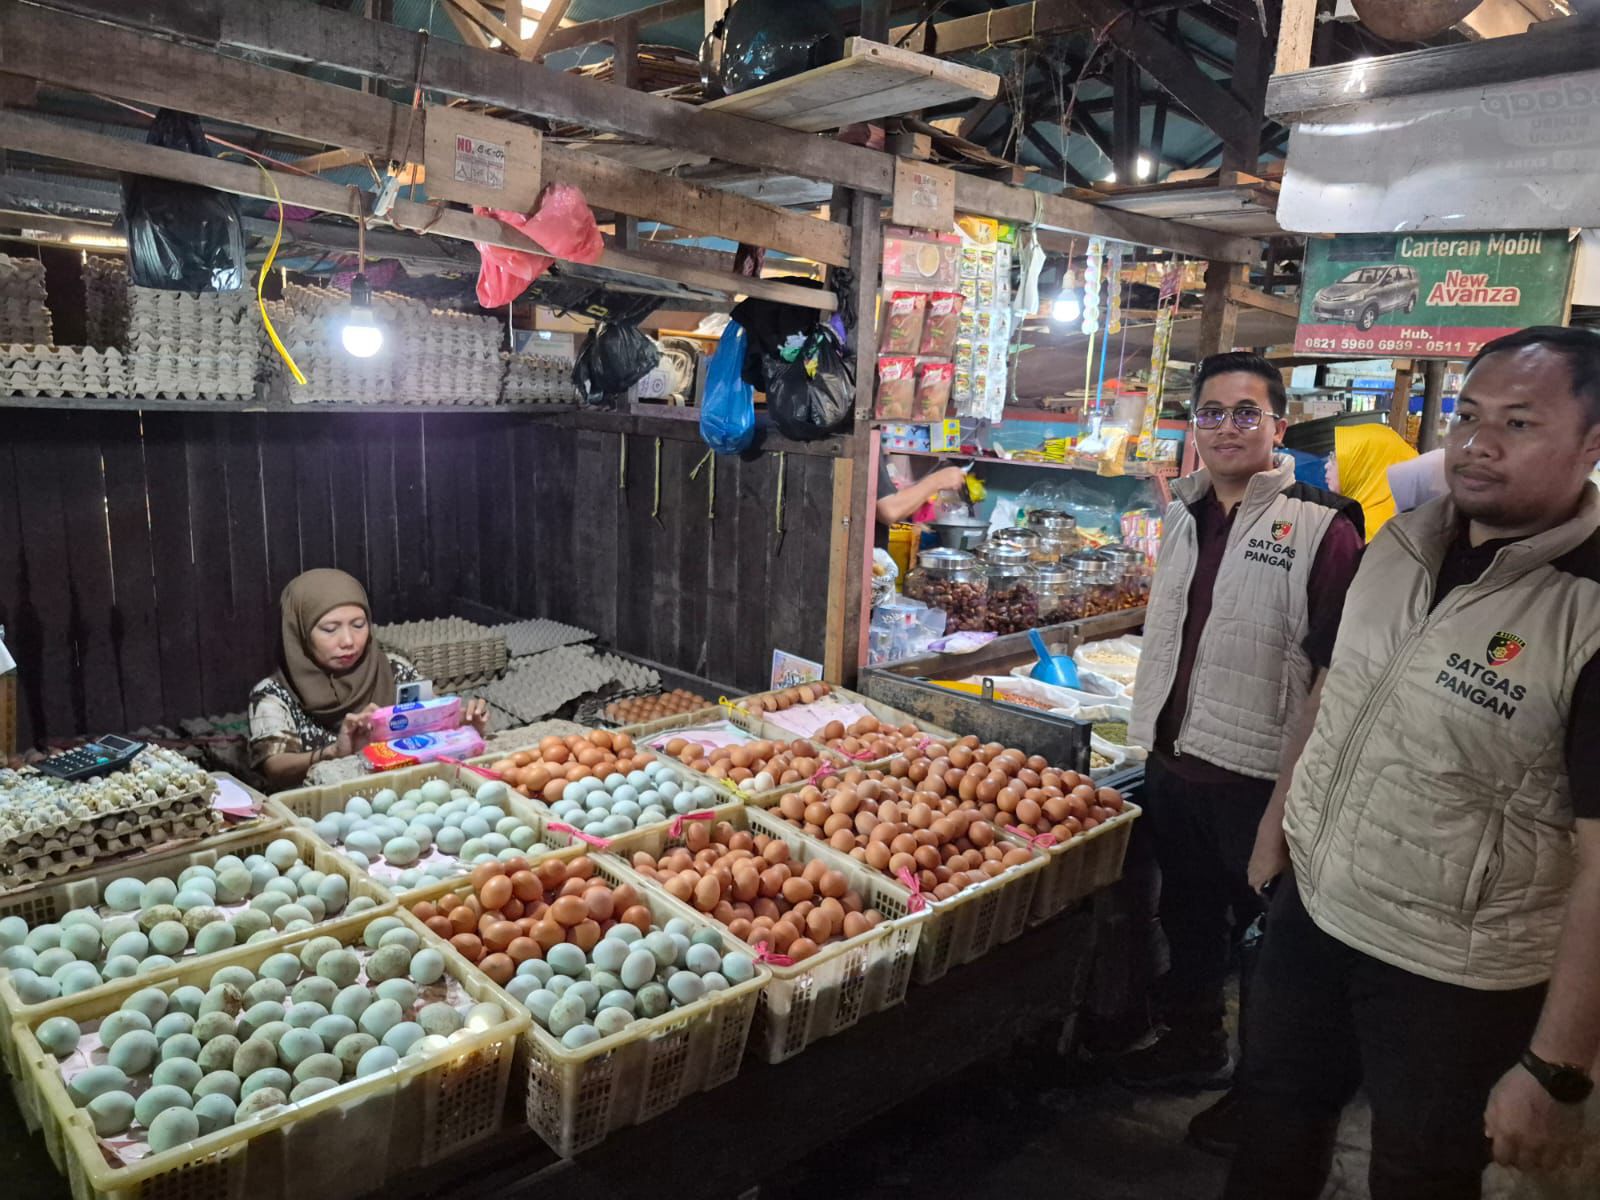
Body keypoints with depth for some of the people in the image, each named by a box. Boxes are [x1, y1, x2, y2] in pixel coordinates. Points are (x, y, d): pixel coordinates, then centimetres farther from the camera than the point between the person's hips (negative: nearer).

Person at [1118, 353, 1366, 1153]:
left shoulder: (1320, 529, -14)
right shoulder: (1184, 516, 8)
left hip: (1259, 778, -7)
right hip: (1173, 760, 7)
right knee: (1187, 913, 22)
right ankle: (1193, 1043, 43)